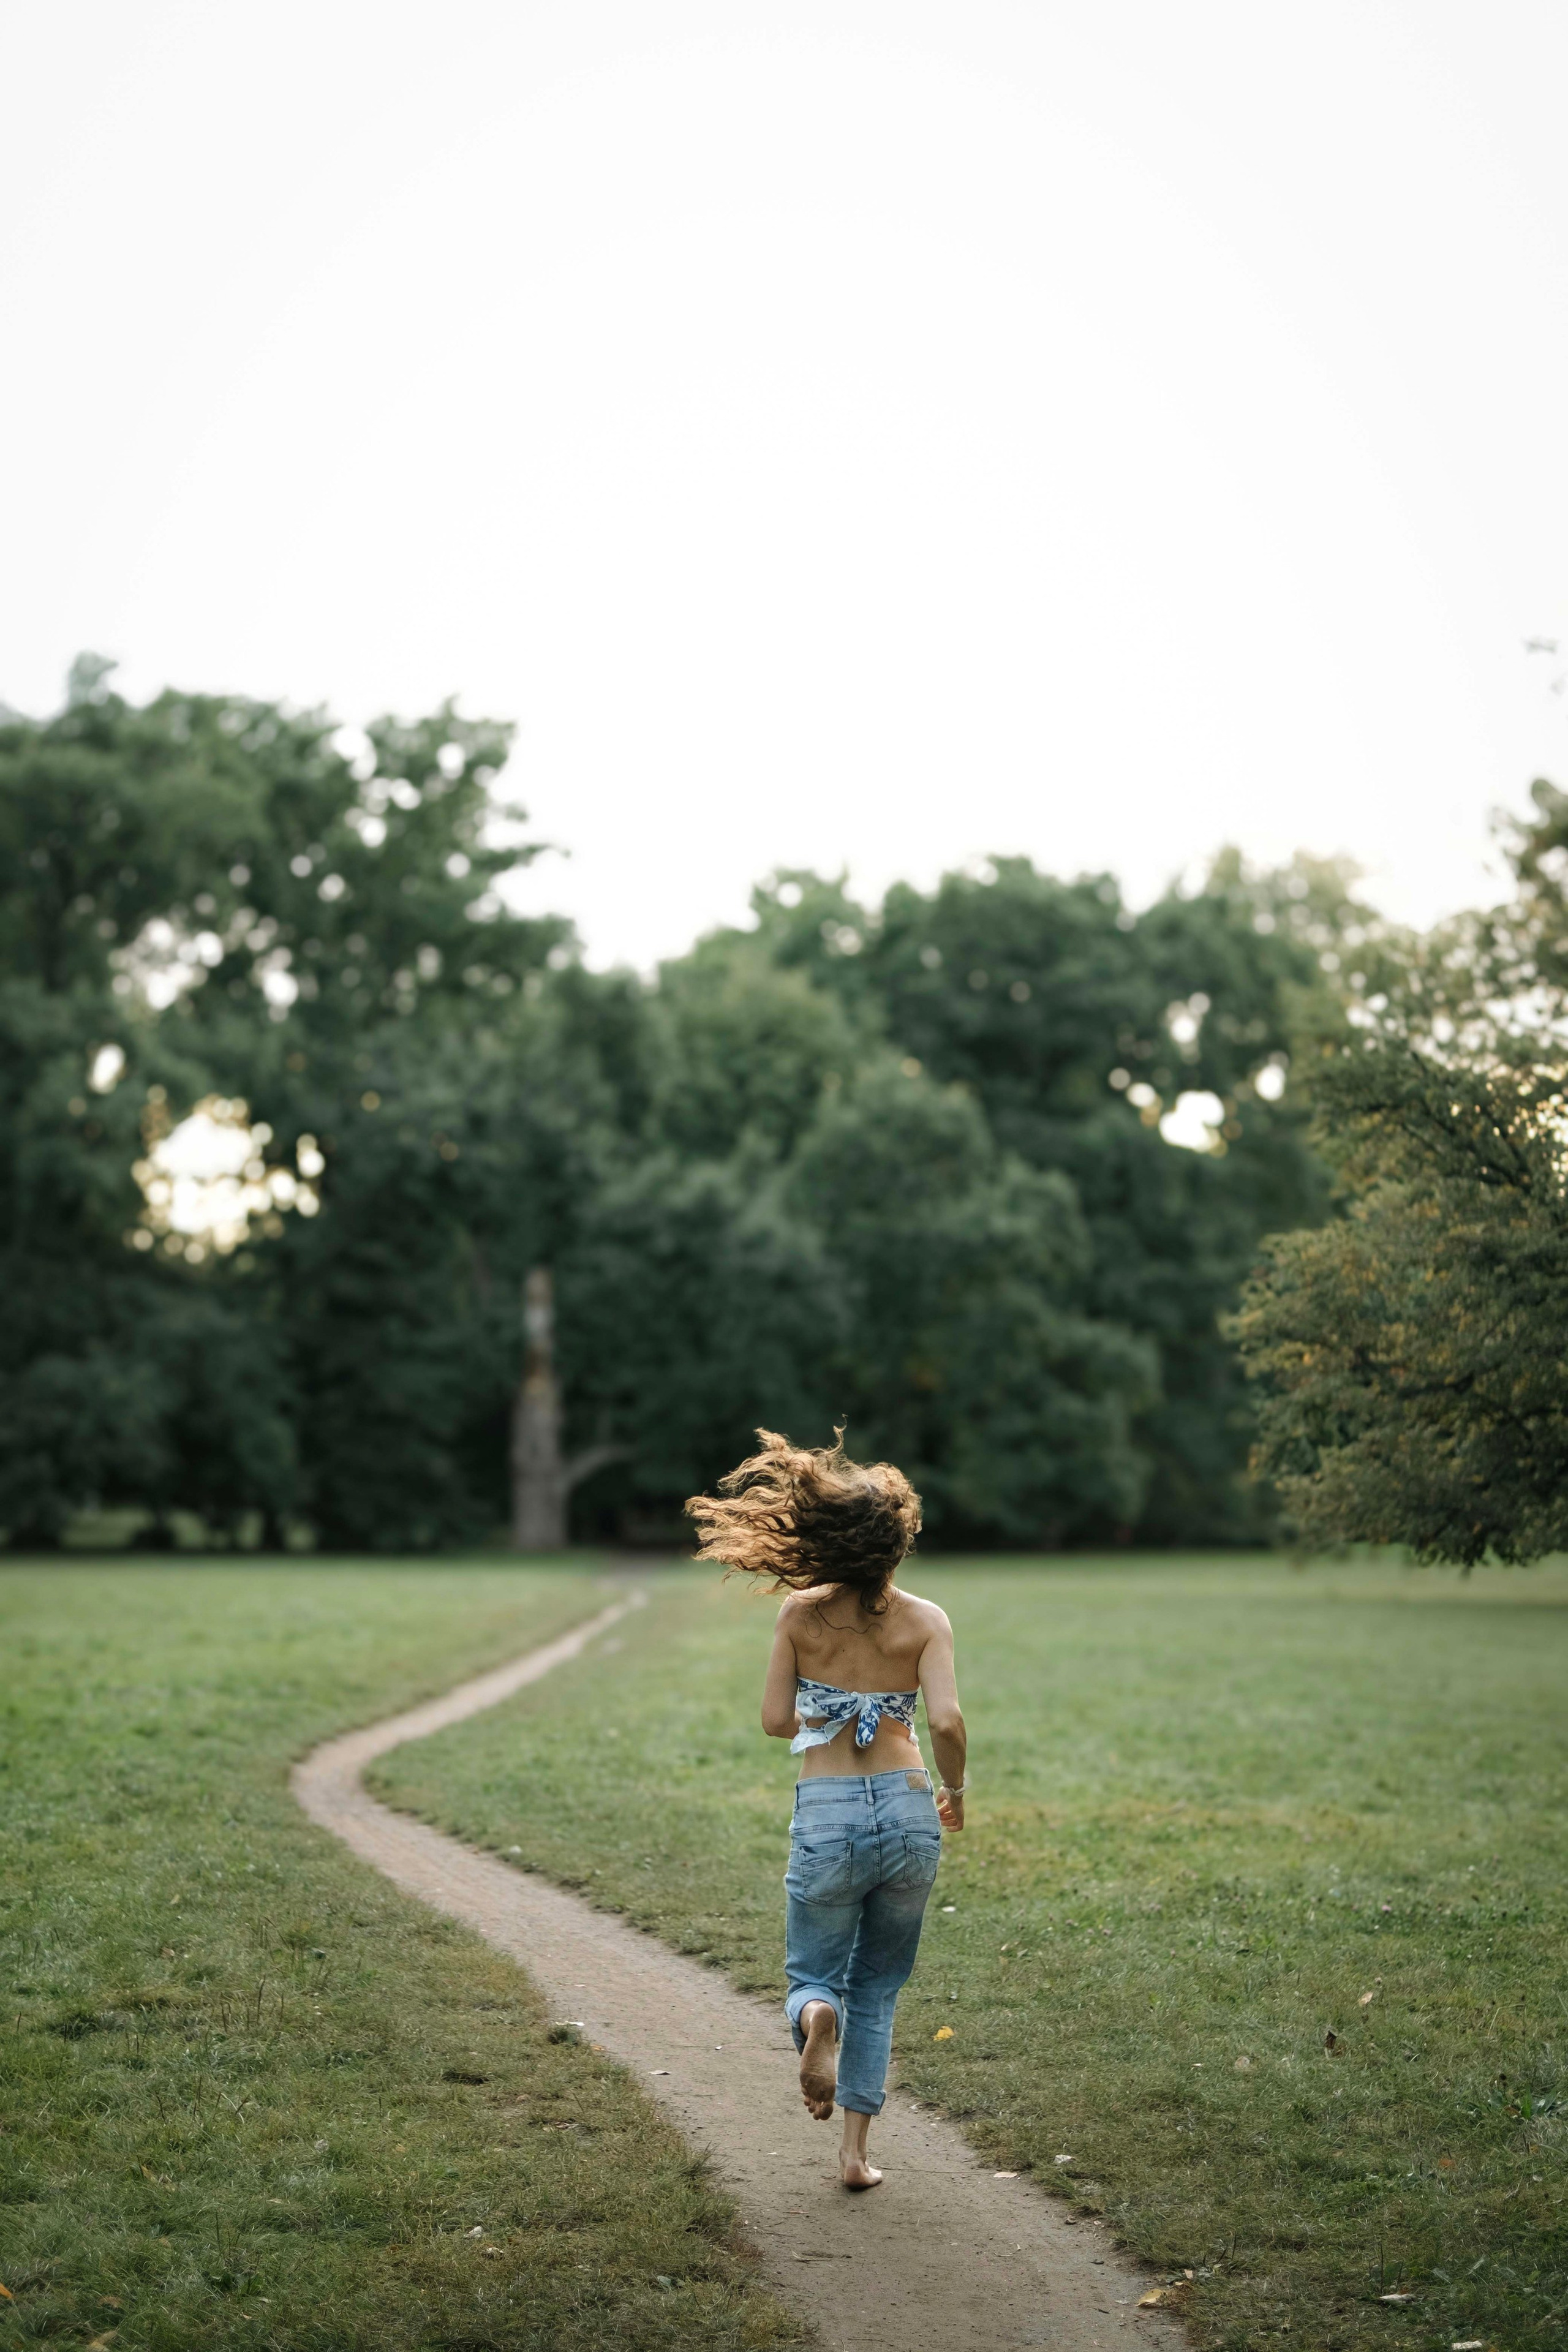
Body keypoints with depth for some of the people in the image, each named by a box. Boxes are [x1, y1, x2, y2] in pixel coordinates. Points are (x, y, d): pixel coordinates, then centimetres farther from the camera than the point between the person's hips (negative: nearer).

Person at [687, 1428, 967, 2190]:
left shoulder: (801, 1615, -3)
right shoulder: (925, 1621, -5)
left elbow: (776, 1721, -1)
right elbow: (946, 1721, -16)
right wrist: (955, 1792, 2)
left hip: (828, 1818, -1)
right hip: (907, 1812, 1)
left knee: (814, 1974, 16)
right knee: (878, 1989, 19)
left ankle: (816, 2019, -20)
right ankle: (856, 2149, 14)